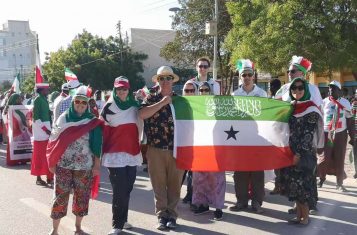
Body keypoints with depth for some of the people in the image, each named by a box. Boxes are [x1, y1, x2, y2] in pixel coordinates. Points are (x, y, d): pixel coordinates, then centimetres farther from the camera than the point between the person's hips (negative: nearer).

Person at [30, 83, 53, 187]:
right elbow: (36, 117, -17)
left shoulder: (45, 99, 12)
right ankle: (38, 178, 8)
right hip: (40, 128, -8)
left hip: (47, 127, 8)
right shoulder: (37, 100, -12)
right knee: (39, 155, 0)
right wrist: (45, 129, -18)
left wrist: (49, 128, 10)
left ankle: (49, 177, 18)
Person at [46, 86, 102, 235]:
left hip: (84, 166, 0)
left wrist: (97, 164, -1)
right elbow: (55, 141, 5)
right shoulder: (63, 118, 3)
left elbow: (96, 145, 2)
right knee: (60, 196, 1)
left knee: (82, 196, 6)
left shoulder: (93, 122, 1)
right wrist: (52, 162, 2)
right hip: (63, 165, 0)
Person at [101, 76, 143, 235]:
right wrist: (102, 151, -2)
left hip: (132, 152, 5)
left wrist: (138, 143, 19)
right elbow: (102, 130, -2)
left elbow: (140, 126, 21)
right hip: (115, 153, -5)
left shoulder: (134, 105, 10)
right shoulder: (109, 107, -3)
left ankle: (123, 220, 24)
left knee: (127, 189, 11)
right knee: (119, 191, -6)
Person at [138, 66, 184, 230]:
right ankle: (161, 216, 15)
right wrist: (162, 102, -14)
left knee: (174, 184, 5)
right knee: (159, 184, 5)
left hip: (176, 149, 1)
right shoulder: (151, 99, 6)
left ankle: (172, 215, 16)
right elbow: (142, 114, -13)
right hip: (156, 149, -1)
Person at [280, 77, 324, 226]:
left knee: (302, 182, -3)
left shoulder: (311, 109, -8)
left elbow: (308, 134, -13)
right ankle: (299, 215, 18)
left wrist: (299, 153, -17)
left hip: (304, 153, -6)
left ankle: (305, 217, 8)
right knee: (294, 183, 8)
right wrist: (292, 152, 9)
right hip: (292, 151, 6)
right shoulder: (291, 107, 10)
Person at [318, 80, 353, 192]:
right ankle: (322, 177, 22)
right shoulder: (324, 102, -2)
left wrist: (352, 137, 2)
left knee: (339, 159, 3)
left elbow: (349, 121, 4)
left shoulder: (345, 102, 1)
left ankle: (339, 183, 14)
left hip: (341, 134, 1)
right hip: (326, 134, -1)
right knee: (324, 158, -3)